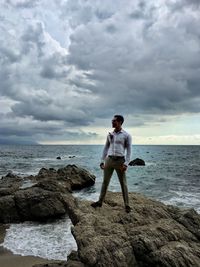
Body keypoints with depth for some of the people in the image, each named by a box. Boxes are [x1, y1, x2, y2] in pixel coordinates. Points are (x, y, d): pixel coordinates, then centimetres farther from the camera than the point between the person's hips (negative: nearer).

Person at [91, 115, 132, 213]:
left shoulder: (127, 135, -3)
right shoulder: (110, 135, 10)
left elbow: (129, 151, -5)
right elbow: (106, 148, 14)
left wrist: (126, 164, -14)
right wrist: (102, 161, 8)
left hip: (120, 161, -4)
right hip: (109, 160, 4)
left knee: (123, 183, 1)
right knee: (105, 182, 9)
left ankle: (127, 205, 13)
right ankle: (100, 201, 21)